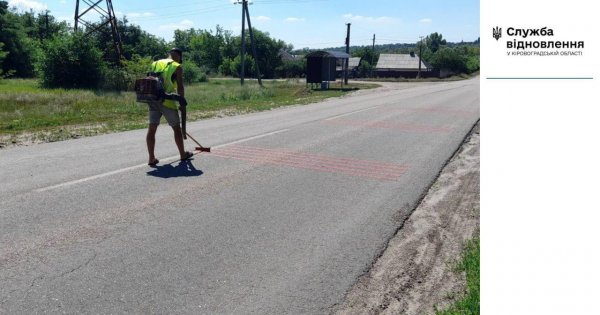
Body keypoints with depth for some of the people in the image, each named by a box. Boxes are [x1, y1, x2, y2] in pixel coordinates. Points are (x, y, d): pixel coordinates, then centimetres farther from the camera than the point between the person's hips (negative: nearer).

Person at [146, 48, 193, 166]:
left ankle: (151, 158, 4)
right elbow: (180, 87, -4)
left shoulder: (155, 64, 17)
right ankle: (183, 154, 23)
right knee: (176, 128, 11)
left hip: (152, 99, 5)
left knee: (152, 129, 4)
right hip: (167, 101, -4)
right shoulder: (177, 67, 2)